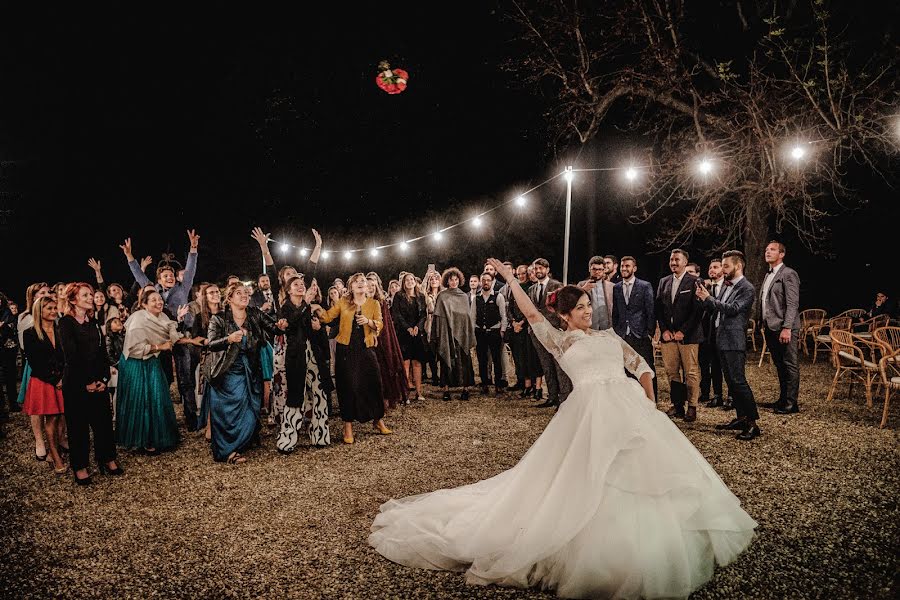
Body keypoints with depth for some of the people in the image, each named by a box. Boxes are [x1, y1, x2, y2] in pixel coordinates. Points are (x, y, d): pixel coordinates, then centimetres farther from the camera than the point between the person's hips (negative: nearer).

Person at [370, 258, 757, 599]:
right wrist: (510, 279, -3)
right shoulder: (560, 342, 8)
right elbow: (533, 316, -3)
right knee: (594, 482, -7)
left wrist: (650, 404, 11)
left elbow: (641, 366, 20)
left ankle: (642, 545, 29)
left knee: (647, 471, 8)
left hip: (631, 406, 6)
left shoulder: (608, 335, 21)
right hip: (593, 409, -5)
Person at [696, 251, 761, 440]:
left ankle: (752, 423, -7)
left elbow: (733, 309, -22)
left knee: (738, 381, -11)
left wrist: (708, 298, -17)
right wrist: (704, 298, -1)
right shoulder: (727, 285, 15)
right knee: (731, 381, 14)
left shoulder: (746, 288, -11)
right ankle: (741, 418, 23)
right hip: (722, 339, 9)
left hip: (734, 341, -9)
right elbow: (716, 309, 16)